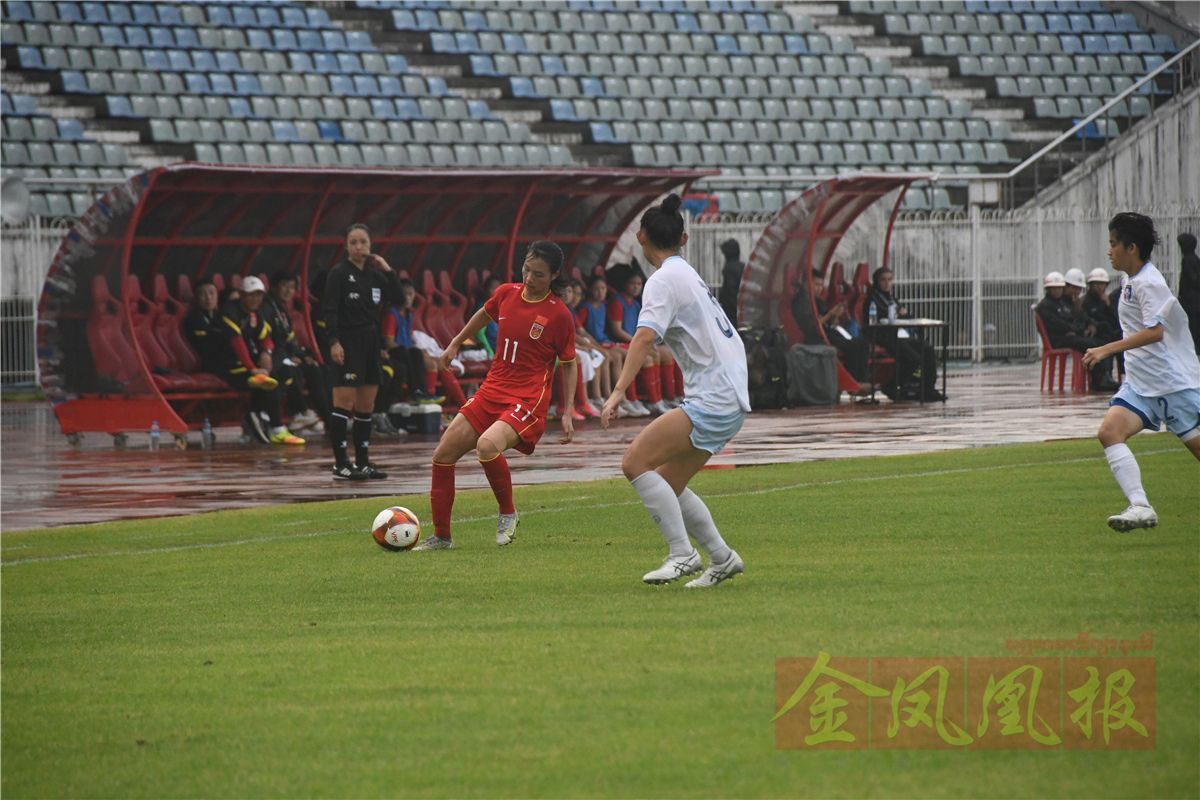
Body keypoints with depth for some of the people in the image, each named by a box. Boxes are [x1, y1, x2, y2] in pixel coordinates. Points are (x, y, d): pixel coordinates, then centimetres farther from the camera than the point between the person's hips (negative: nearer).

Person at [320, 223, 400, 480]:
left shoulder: (375, 273, 12)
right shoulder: (339, 274, -6)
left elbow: (395, 299, 10)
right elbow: (329, 310, -12)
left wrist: (388, 271, 2)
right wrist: (333, 342, -21)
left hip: (371, 343, 7)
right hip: (348, 343, -7)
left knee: (366, 406, 10)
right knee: (344, 403, -11)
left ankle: (362, 462, 16)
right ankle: (340, 463, -11)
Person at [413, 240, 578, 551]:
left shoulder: (559, 314, -9)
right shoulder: (507, 293, 4)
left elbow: (570, 363, 1)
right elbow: (484, 314, 28)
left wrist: (567, 413, -3)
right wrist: (455, 343, 33)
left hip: (528, 400, -6)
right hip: (491, 391, 6)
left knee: (487, 445, -34)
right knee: (443, 455, 1)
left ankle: (508, 514, -9)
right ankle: (441, 536, 14)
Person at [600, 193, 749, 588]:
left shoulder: (665, 280, -9)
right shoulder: (690, 275, 19)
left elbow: (645, 336, -24)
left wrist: (619, 392, -33)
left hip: (712, 401, -10)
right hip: (730, 399, 10)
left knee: (635, 462, -13)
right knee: (668, 483, 14)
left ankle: (683, 554, -15)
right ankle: (722, 559, 17)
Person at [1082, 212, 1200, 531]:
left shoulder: (1149, 283, -17)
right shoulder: (1129, 278, 11)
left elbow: (1154, 331, -30)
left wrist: (1108, 349, -34)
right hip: (1140, 383, 8)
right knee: (1109, 432, -14)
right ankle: (1140, 507, -22)